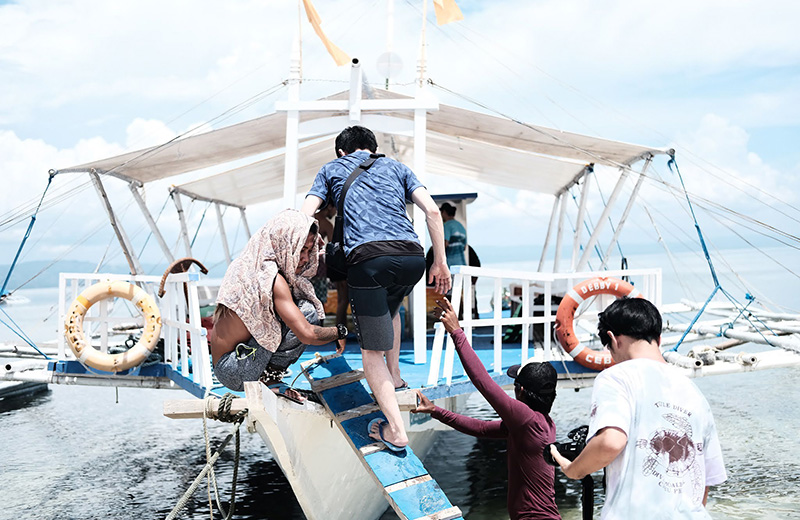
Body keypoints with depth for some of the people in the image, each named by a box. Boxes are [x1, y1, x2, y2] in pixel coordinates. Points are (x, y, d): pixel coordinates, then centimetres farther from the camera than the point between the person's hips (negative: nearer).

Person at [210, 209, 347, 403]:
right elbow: (307, 334, -24)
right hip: (235, 372, -9)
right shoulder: (272, 279, -21)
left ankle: (267, 379, 9)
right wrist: (340, 332, -6)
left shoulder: (250, 266, 7)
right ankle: (270, 379, -7)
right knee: (307, 311, -16)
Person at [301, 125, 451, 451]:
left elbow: (304, 217, 11)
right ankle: (394, 376, 42)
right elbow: (432, 210, 14)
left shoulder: (331, 169, 26)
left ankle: (395, 430, 0)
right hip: (412, 257, 4)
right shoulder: (395, 167, 28)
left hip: (368, 258, -3)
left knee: (372, 351, 5)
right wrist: (440, 263, 17)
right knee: (390, 306, 36)